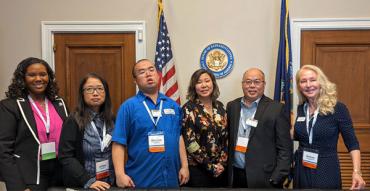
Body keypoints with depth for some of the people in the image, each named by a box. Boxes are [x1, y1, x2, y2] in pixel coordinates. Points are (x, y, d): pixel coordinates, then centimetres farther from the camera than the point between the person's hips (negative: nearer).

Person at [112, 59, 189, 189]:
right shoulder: (129, 106, -6)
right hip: (140, 180, -4)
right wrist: (120, 174, -17)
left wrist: (184, 166, 6)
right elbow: (119, 143, -10)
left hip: (171, 179, 4)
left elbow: (179, 137, 10)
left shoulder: (173, 105, 7)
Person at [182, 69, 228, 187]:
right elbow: (189, 142, -14)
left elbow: (225, 136, 7)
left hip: (220, 168, 5)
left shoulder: (219, 106, 5)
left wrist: (222, 162, -3)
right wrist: (210, 166, -11)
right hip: (197, 169, -5)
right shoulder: (189, 108, -11)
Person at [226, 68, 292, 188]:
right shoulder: (232, 106, 5)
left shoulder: (276, 109, -7)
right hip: (235, 175, 3)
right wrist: (224, 166, 5)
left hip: (263, 178, -3)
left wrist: (276, 179, -12)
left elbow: (285, 148, -7)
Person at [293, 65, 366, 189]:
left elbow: (352, 143, -9)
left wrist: (356, 172, -20)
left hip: (326, 172, -4)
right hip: (301, 170, 4)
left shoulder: (337, 108, -12)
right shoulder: (301, 108, 1)